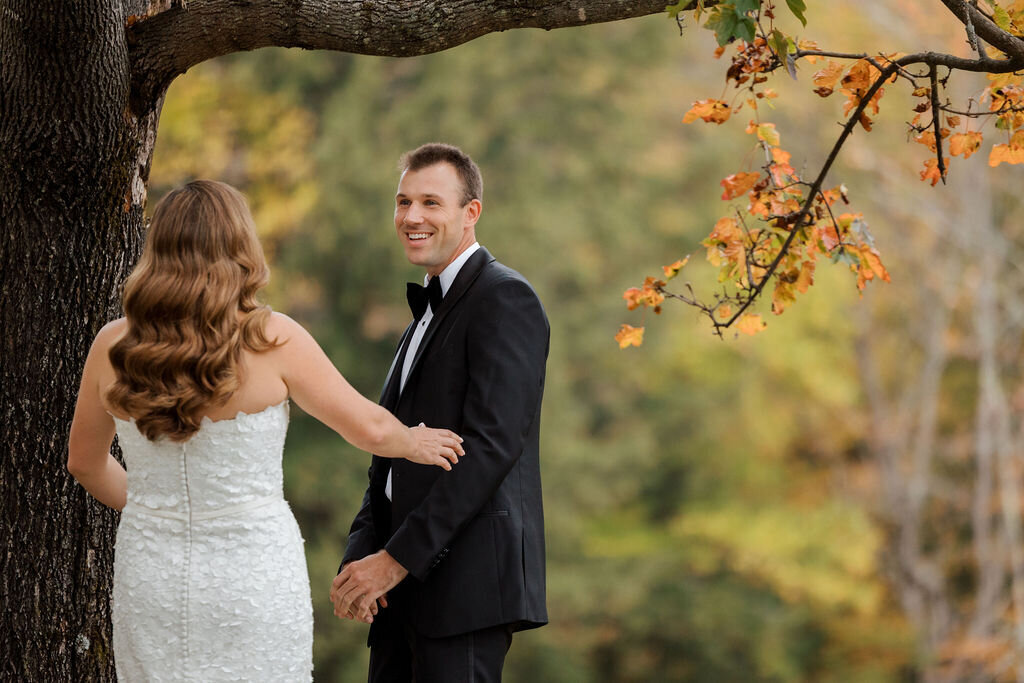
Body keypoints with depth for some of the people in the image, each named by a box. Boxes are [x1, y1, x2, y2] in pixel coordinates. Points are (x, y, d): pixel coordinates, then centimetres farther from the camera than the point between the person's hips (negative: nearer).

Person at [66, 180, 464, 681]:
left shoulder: (113, 346, -2)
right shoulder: (273, 341, -12)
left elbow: (86, 463, 12)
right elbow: (368, 429, -3)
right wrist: (414, 442, 19)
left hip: (149, 578, 3)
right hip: (253, 578, -3)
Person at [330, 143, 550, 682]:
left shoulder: (504, 299, -7)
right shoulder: (428, 314, 23)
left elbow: (492, 443, -17)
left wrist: (397, 557, -19)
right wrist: (360, 556, 1)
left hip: (467, 572, -9)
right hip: (409, 585, 9)